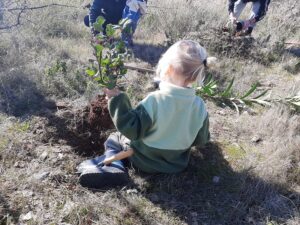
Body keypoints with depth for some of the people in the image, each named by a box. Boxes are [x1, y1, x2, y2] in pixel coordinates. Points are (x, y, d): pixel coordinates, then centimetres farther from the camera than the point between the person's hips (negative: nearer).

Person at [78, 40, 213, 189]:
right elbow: (201, 140, -2)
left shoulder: (154, 100, -29)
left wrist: (117, 100, -19)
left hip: (144, 161, -5)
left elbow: (133, 129, -24)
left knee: (113, 139, 17)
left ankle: (113, 166, -6)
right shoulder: (199, 106, -15)